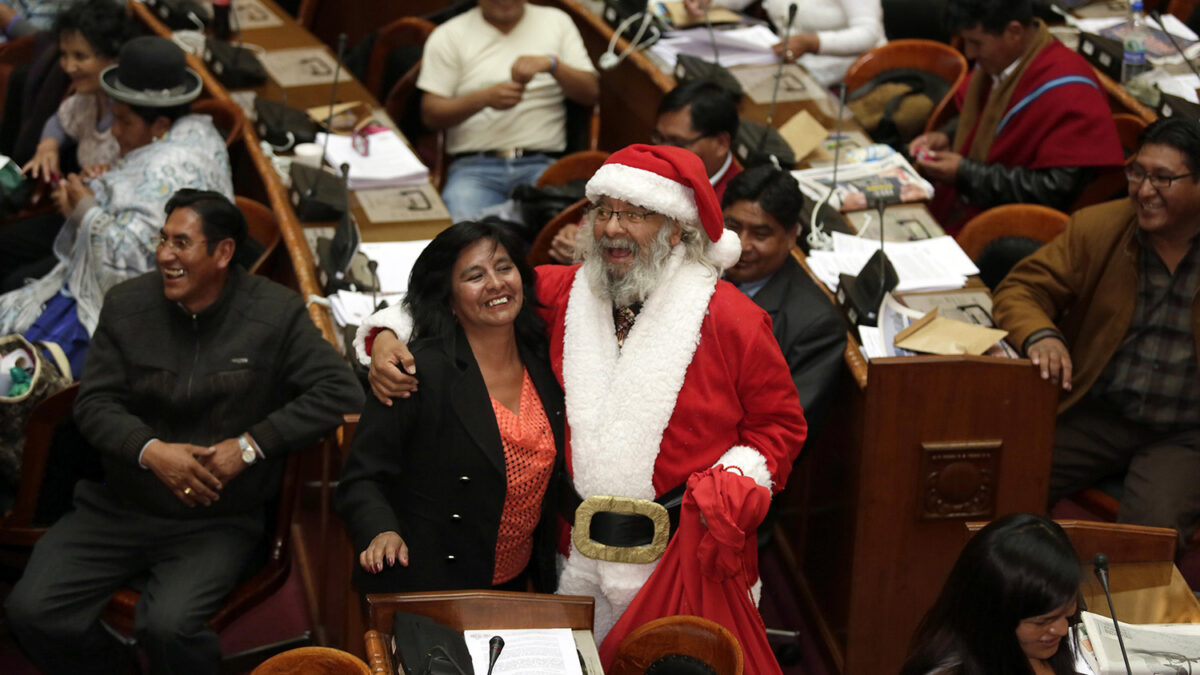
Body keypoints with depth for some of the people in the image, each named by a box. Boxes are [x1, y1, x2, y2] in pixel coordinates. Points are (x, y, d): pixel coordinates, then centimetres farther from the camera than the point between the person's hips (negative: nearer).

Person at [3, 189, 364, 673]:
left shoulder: (276, 315, -6)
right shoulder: (126, 305, 2)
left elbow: (339, 389, -10)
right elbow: (94, 403, 2)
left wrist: (250, 445, -17)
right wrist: (150, 451, -19)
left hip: (218, 520, -3)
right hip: (120, 507, 4)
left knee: (168, 627, -30)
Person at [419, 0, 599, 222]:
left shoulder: (556, 22, 18)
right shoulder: (448, 35, 11)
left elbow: (591, 94, 9)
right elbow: (430, 115, 3)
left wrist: (552, 64, -10)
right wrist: (484, 98, -13)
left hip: (541, 163, 1)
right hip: (474, 165, -1)